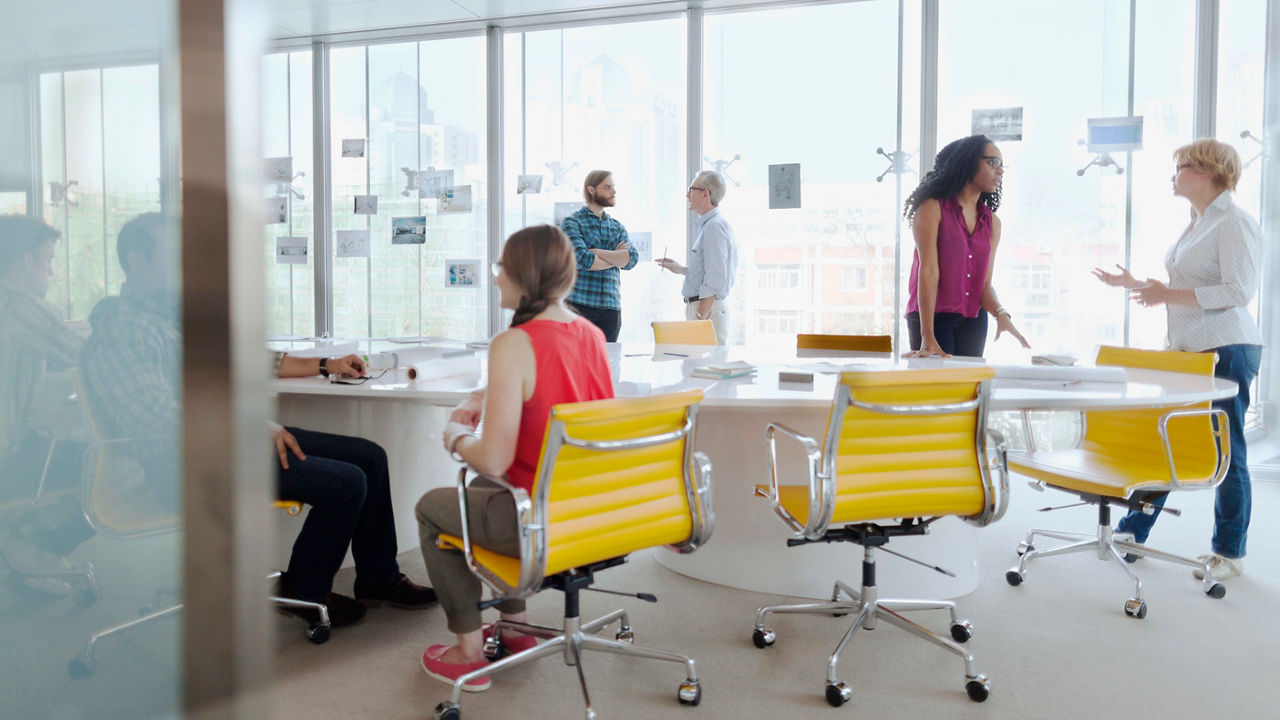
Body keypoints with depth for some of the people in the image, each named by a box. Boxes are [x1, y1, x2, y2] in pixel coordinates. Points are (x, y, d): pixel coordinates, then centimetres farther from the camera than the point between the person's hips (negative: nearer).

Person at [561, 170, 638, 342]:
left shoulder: (617, 226, 17)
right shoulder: (572, 222, 1)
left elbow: (632, 259, 0)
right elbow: (582, 260, -15)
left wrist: (595, 252, -9)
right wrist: (616, 257, -1)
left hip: (611, 307, 5)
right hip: (579, 304, -4)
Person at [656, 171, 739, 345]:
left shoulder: (714, 227, -14)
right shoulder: (706, 225, 19)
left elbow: (715, 280, -20)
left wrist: (700, 318, -21)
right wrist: (681, 269, 24)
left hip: (707, 310, -10)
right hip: (701, 307, 10)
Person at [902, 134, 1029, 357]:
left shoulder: (992, 222, 10)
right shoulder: (932, 208, -8)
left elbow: (985, 284, 3)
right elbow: (928, 272, -16)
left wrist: (1000, 313, -20)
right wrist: (928, 338, -24)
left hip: (973, 321, 5)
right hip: (931, 316, -5)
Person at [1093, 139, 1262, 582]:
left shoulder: (1236, 224, -11)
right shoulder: (1197, 225, 17)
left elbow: (1238, 291, -20)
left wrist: (1167, 295, -20)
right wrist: (1136, 285, 17)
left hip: (1226, 351, -9)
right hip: (1188, 351, 9)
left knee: (1225, 453, 0)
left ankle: (1229, 554, 12)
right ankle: (1133, 530, 20)